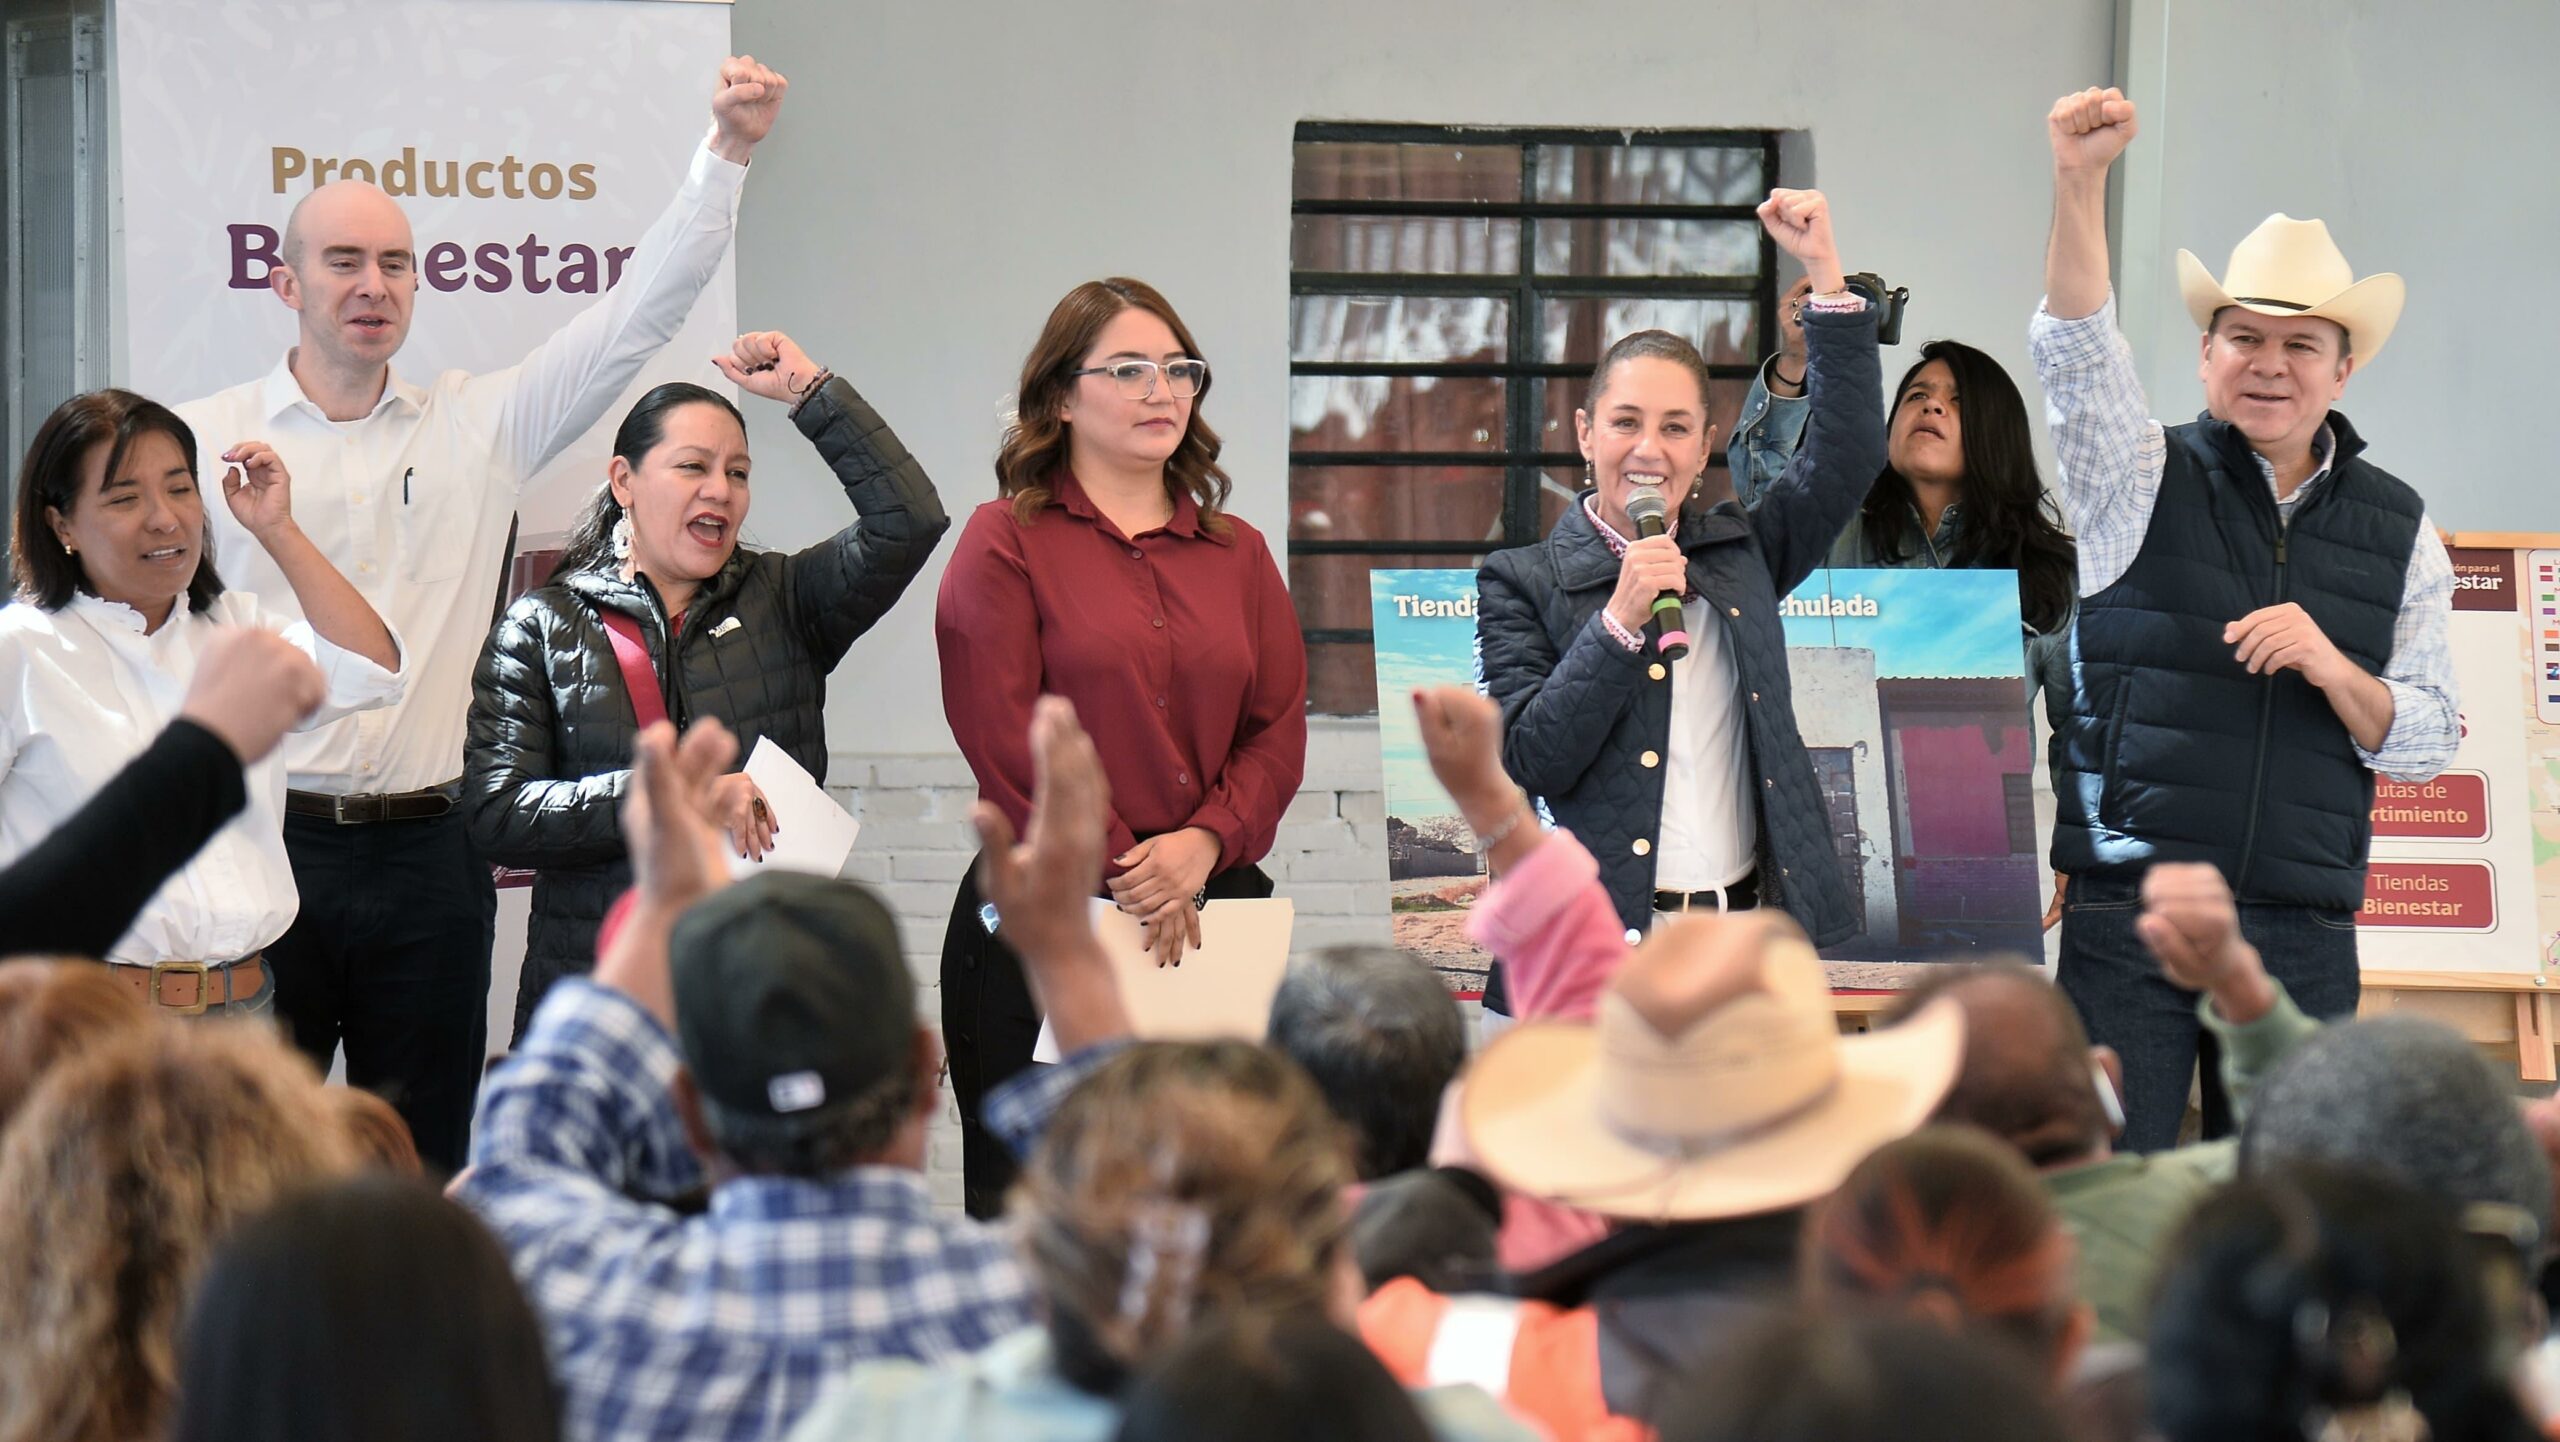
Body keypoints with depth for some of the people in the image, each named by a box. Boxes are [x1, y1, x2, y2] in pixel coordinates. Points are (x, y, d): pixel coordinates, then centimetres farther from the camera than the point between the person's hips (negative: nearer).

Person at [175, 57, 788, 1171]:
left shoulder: (480, 426, 10)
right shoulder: (205, 441, 4)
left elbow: (638, 316, 7)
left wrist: (726, 152, -1)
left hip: (426, 858, 3)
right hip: (263, 845, -2)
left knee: (425, 1177, 7)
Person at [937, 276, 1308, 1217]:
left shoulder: (1238, 555, 16)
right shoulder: (1006, 542, 1)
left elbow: (1278, 732, 10)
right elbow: (1004, 740, -7)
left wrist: (1203, 842, -8)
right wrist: (1123, 870, -11)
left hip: (1216, 914, 4)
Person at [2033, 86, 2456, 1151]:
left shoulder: (2398, 528, 12)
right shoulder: (2148, 482, 5)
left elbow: (2426, 743, 10)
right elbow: (2074, 352, -13)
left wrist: (2334, 670, -11)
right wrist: (2079, 183, -27)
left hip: (2304, 934, 2)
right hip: (2129, 910, -2)